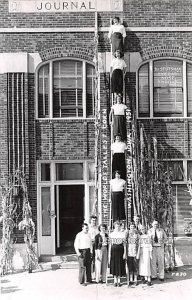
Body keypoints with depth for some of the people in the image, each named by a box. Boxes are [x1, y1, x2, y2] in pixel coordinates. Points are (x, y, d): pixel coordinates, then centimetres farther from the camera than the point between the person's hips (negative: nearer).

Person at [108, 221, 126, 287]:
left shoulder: (122, 234, 2)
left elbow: (124, 244, 2)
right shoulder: (111, 234, 6)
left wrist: (125, 253, -4)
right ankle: (115, 281, 12)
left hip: (120, 250, -1)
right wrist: (109, 253, 4)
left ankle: (119, 281, 10)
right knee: (114, 265, 2)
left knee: (120, 265, 0)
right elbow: (110, 244, 8)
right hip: (113, 250, 1)